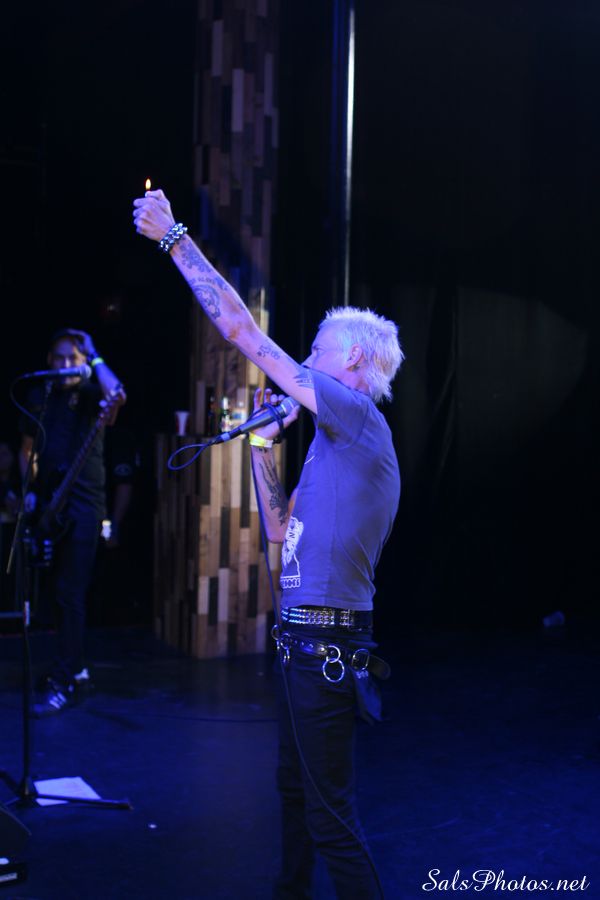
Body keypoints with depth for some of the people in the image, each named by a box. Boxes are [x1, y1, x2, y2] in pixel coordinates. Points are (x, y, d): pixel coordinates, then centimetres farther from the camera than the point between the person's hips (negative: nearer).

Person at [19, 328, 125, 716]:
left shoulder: (90, 394, -2)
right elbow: (27, 449, 19)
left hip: (83, 505, -6)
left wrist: (94, 357, -14)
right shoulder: (38, 397, 13)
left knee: (70, 593, -9)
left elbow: (118, 394, -27)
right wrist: (30, 489, 5)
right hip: (46, 504, 6)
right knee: (54, 588, 12)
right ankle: (76, 667, 26)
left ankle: (63, 683, -6)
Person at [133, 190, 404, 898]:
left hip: (325, 646, -10)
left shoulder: (359, 415, -13)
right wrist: (263, 446, 15)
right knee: (295, 787, 22)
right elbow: (282, 531, 20)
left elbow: (240, 329, -15)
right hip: (305, 642, 10)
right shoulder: (335, 440, 16)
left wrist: (173, 236, -9)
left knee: (331, 815, -2)